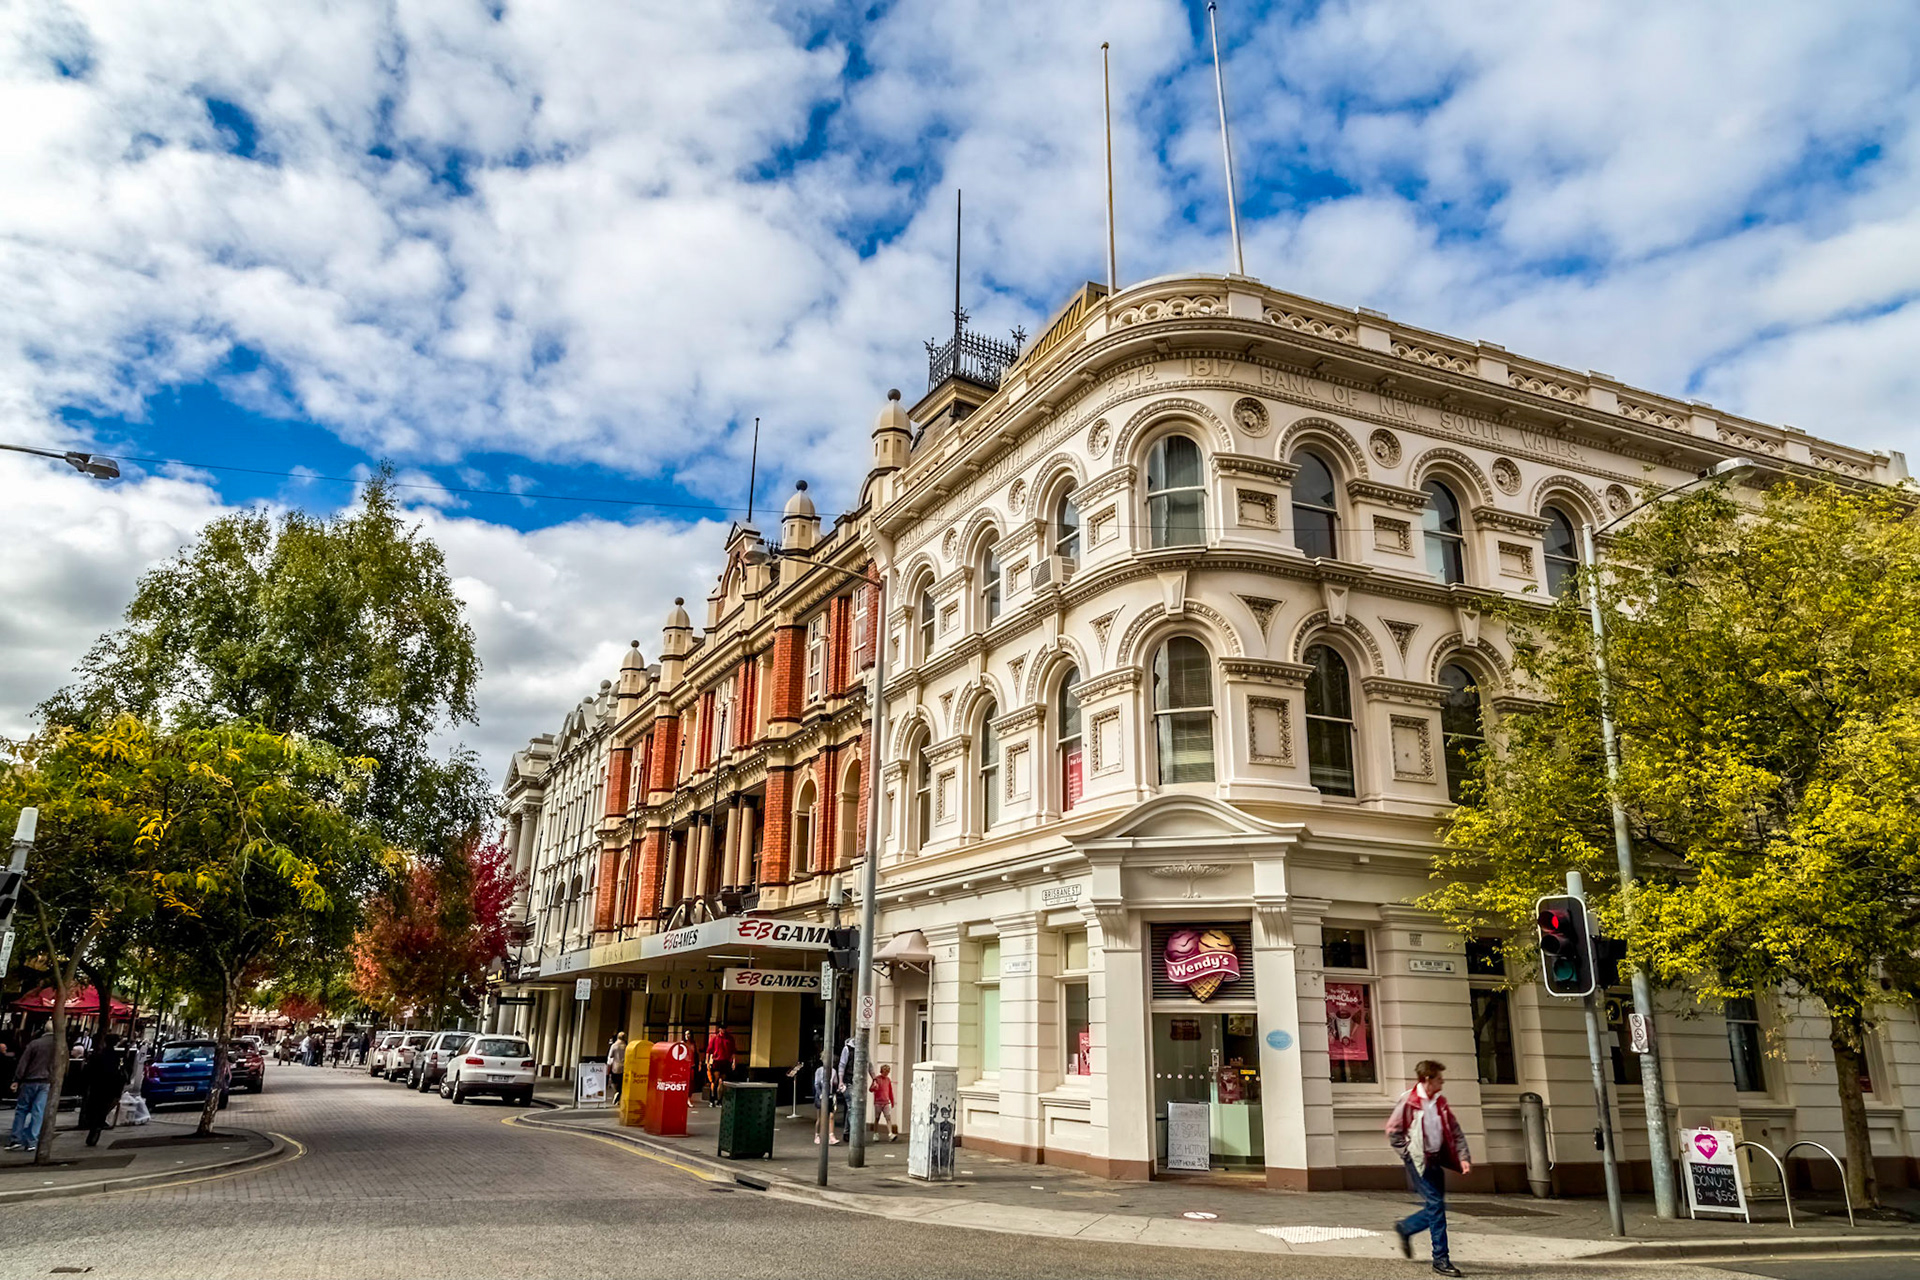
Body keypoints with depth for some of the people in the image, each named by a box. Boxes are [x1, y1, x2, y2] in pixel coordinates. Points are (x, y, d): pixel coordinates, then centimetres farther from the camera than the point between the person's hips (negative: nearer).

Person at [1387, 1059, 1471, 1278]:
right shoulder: (1408, 1101, -12)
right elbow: (1392, 1131, -8)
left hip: (1436, 1159, 7)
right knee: (1436, 1205, -11)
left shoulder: (1440, 1103, 10)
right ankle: (1440, 1259, -3)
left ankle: (1404, 1228, 33)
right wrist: (1409, 1153, -9)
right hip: (1418, 1160, -7)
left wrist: (1464, 1157, 0)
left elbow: (1456, 1132, 12)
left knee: (1435, 1207, 8)